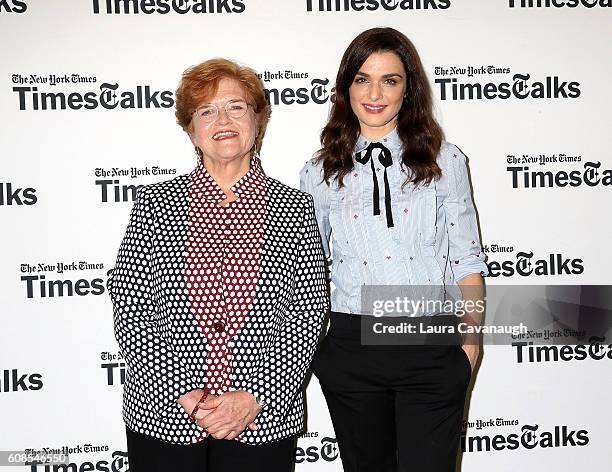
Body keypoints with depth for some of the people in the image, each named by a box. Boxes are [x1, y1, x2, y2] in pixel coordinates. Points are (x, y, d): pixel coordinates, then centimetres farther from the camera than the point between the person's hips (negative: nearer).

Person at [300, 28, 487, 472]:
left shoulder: (444, 160, 1)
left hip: (432, 352, -1)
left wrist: (471, 340, 0)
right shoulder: (320, 173, 4)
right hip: (351, 349, 2)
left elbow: (466, 259, 4)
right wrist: (309, 347, 8)